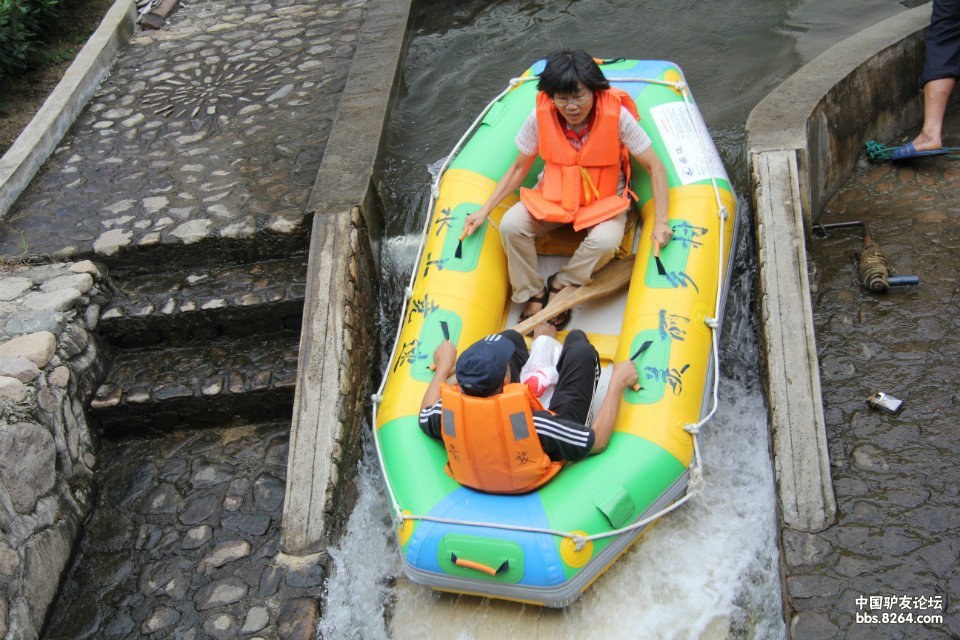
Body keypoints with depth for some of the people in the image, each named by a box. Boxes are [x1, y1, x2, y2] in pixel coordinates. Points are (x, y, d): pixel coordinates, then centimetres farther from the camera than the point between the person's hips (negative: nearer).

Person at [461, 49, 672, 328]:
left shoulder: (617, 115, -21)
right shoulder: (540, 117, -16)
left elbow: (655, 168, -16)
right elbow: (519, 168, -2)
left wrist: (660, 222, -26)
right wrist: (484, 210, -10)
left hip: (604, 200, -2)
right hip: (554, 195, 2)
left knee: (605, 241, -35)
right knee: (511, 224, -25)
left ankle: (560, 284, -5)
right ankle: (532, 294, -3)